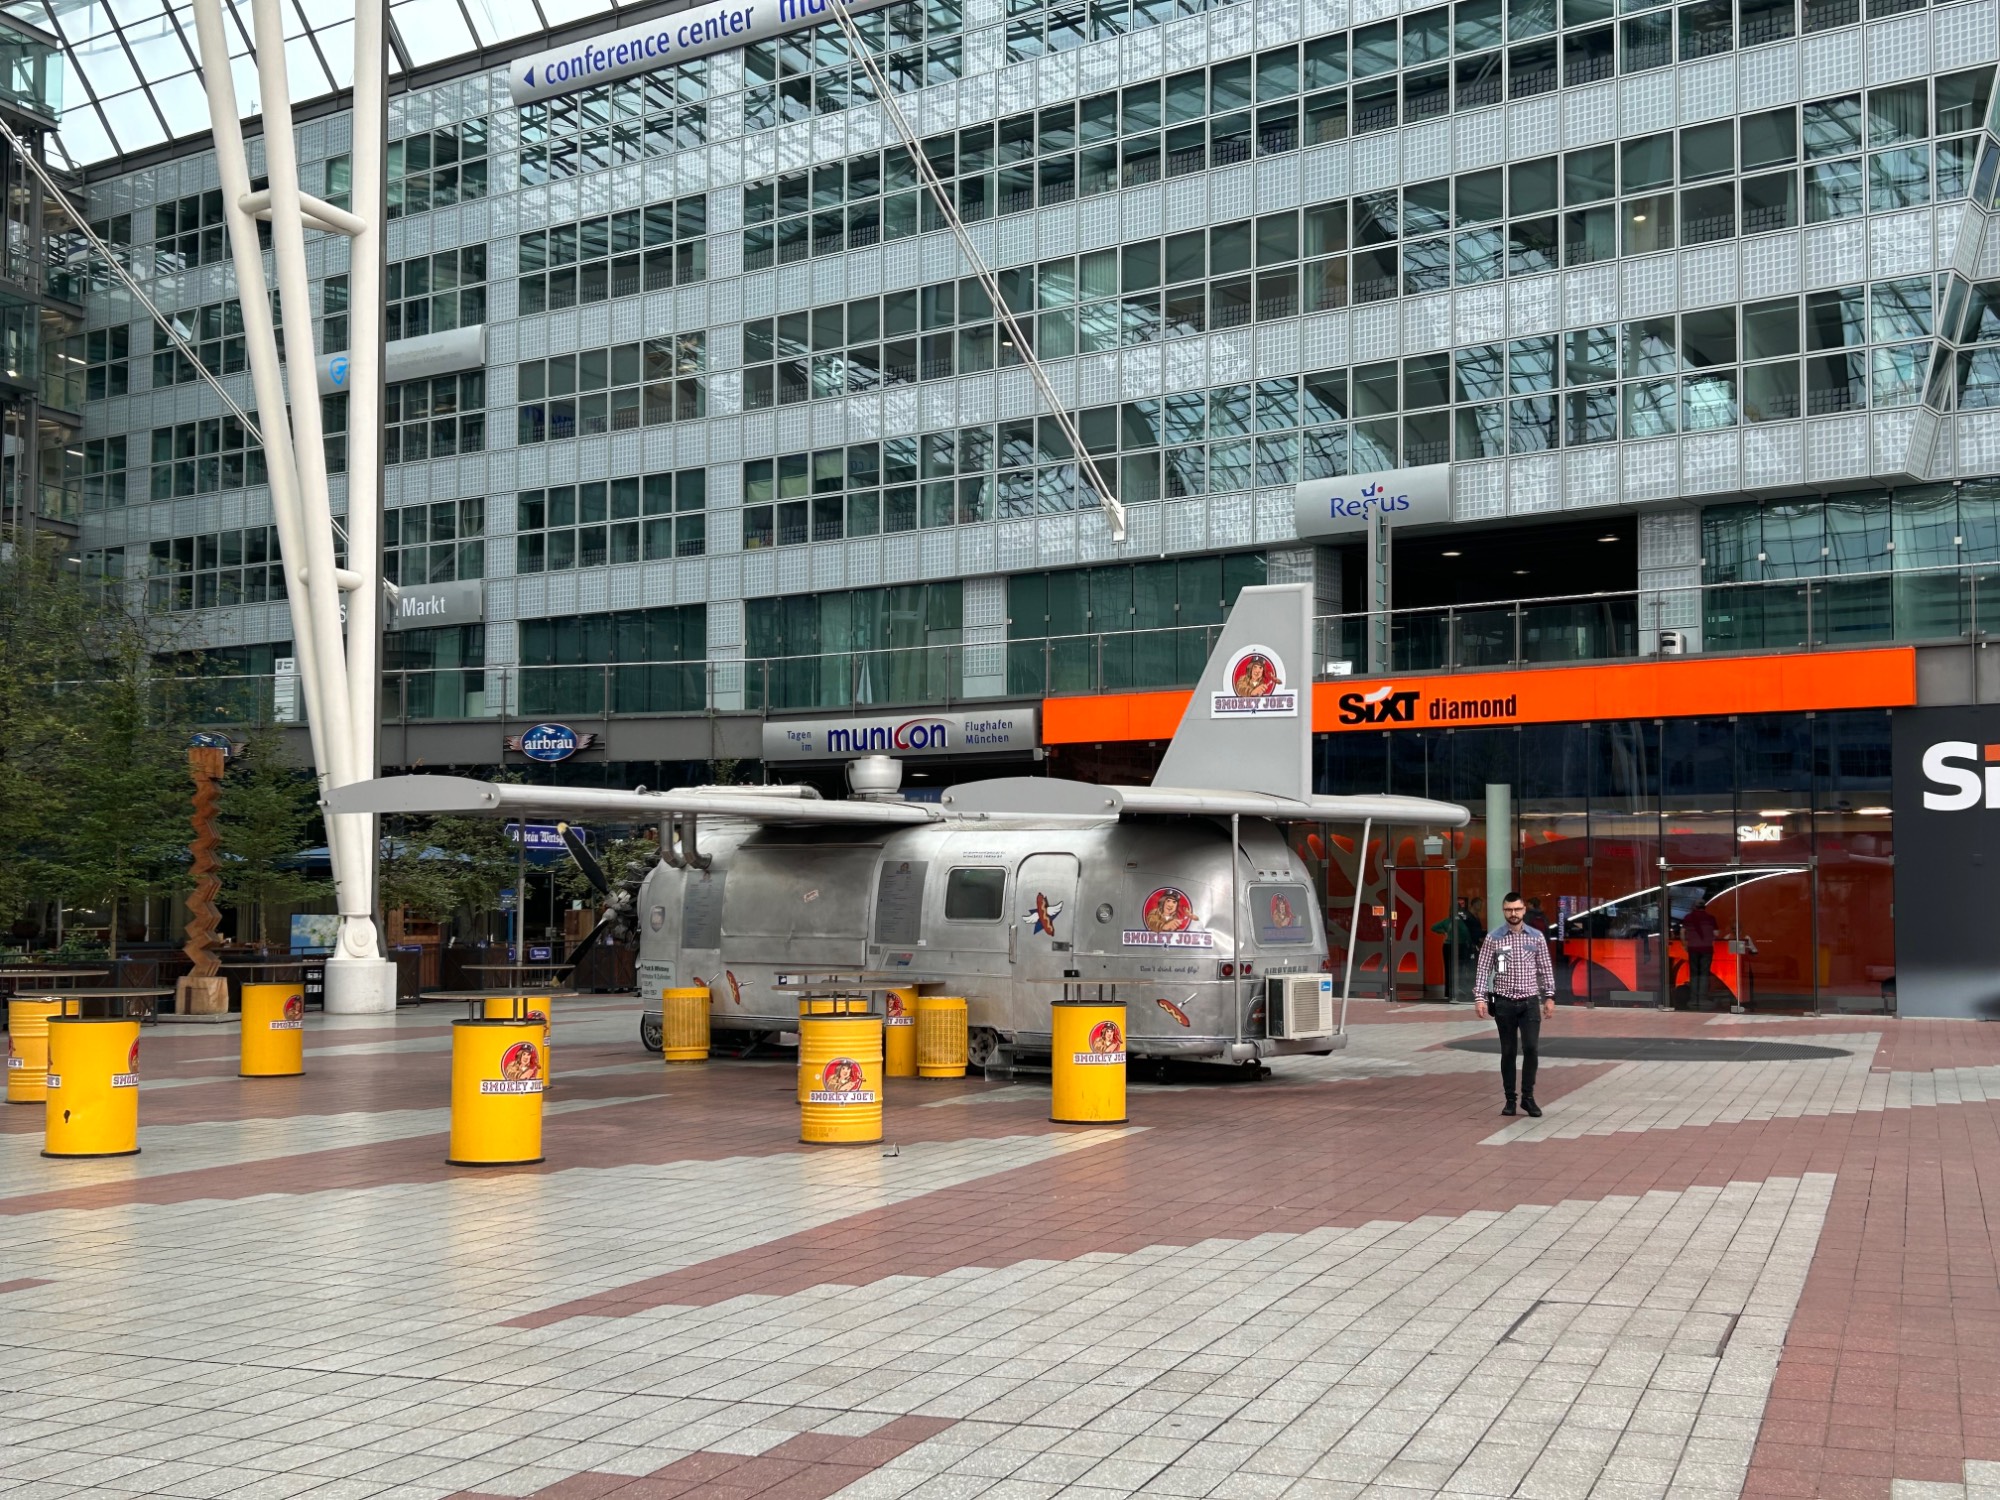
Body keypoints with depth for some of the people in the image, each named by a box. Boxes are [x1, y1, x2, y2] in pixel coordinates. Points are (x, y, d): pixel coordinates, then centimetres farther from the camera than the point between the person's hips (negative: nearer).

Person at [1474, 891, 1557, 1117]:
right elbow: (1484, 969, -1)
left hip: (1530, 1001, 1)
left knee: (1531, 1048, -9)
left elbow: (1546, 969, 8)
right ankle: (1510, 1099, 15)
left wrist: (1549, 998, 3)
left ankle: (1528, 1097, 5)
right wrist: (1481, 998, -9)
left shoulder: (1536, 937, 4)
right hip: (1504, 1002, -1)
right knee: (1508, 1052, 5)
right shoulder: (1493, 938, -1)